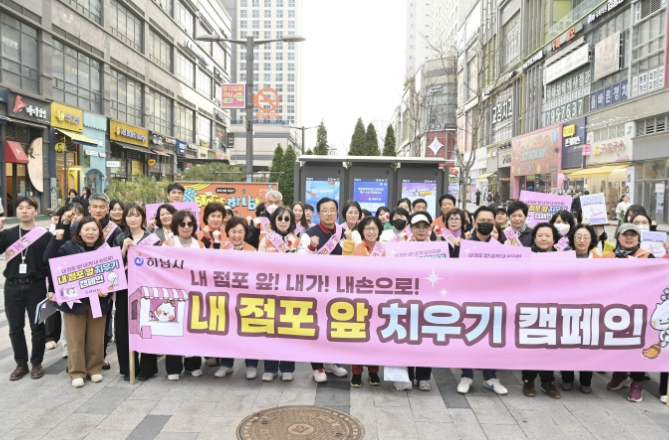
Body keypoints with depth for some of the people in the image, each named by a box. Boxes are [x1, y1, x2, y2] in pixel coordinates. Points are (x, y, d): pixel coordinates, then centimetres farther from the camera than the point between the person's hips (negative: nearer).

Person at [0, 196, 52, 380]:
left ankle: (36, 363, 20)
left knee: (37, 327, 6)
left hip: (36, 286, -2)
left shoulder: (45, 235, -1)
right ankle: (21, 364, 23)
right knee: (15, 328, 8)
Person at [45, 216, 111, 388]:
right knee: (75, 338, 5)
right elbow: (48, 260, -11)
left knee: (96, 337, 9)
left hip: (98, 300, 1)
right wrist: (56, 240, -21)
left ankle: (95, 369, 23)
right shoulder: (69, 246, 0)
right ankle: (77, 372, 16)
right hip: (74, 300, -1)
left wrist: (107, 290, -13)